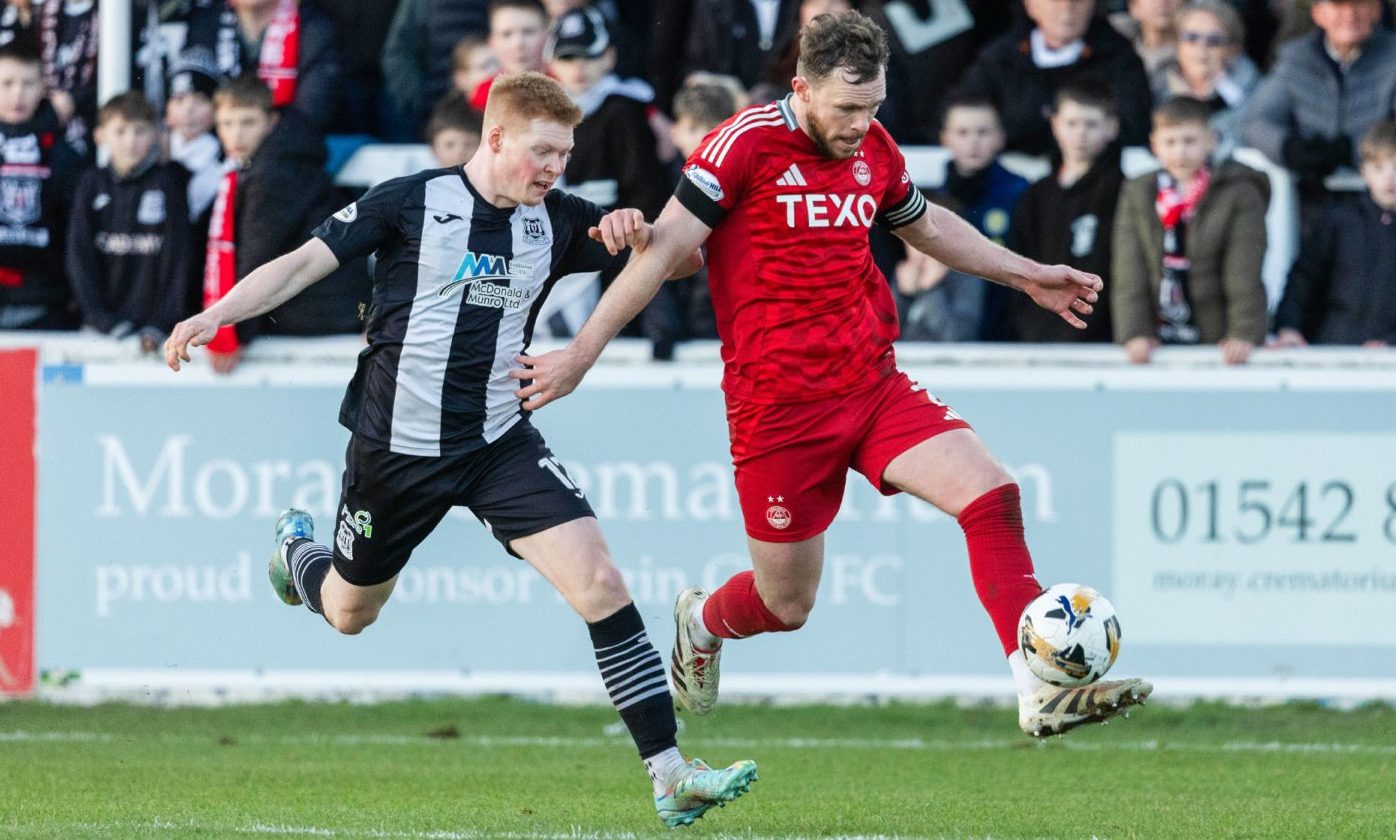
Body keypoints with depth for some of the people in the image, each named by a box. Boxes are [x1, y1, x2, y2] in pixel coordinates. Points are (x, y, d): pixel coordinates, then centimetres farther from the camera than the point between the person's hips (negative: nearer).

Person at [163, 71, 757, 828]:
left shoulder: (556, 221, 0)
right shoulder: (410, 202, -11)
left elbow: (683, 259, 4)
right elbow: (306, 262, -10)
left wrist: (636, 231, -18)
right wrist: (213, 316, -21)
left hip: (499, 444, 2)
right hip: (395, 447, -2)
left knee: (599, 581, -17)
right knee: (347, 614, 17)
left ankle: (669, 776, -18)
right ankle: (295, 549, 56)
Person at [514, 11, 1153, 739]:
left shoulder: (874, 150, 7)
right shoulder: (748, 144, -12)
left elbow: (925, 225, 28)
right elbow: (666, 247, -12)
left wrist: (1026, 275, 28)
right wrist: (583, 352, -14)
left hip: (874, 386, 5)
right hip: (780, 405, -5)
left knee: (991, 494, -17)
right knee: (786, 606, 5)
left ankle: (1041, 695, -20)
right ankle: (700, 623, 42)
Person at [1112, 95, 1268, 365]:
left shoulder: (1241, 195, 2)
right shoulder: (1136, 195, 10)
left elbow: (1245, 278, -5)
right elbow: (1129, 277, 4)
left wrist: (1245, 335, -15)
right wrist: (1135, 334, -7)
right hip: (1158, 344, 2)